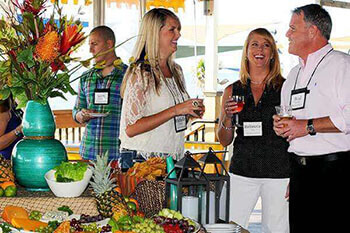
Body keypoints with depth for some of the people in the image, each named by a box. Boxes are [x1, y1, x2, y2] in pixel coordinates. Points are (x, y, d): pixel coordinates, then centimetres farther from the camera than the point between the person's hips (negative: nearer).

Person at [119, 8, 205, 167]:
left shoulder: (176, 70, 13)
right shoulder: (140, 73, -11)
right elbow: (131, 128, -19)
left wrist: (191, 113, 3)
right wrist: (175, 110, -20)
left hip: (173, 159, 7)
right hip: (141, 159, -7)